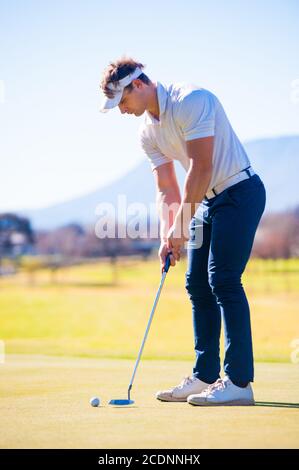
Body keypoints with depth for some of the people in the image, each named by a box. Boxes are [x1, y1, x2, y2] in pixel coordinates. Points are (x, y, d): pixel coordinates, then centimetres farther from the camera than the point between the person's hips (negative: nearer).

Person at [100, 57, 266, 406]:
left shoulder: (191, 101, -19)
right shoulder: (148, 132, 7)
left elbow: (201, 167, -23)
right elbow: (166, 188, 8)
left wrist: (181, 225, -19)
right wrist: (167, 236, -5)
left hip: (240, 191, -9)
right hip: (208, 200, 9)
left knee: (223, 281, -16)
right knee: (197, 284, 6)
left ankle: (238, 381, -16)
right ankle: (205, 376, 12)